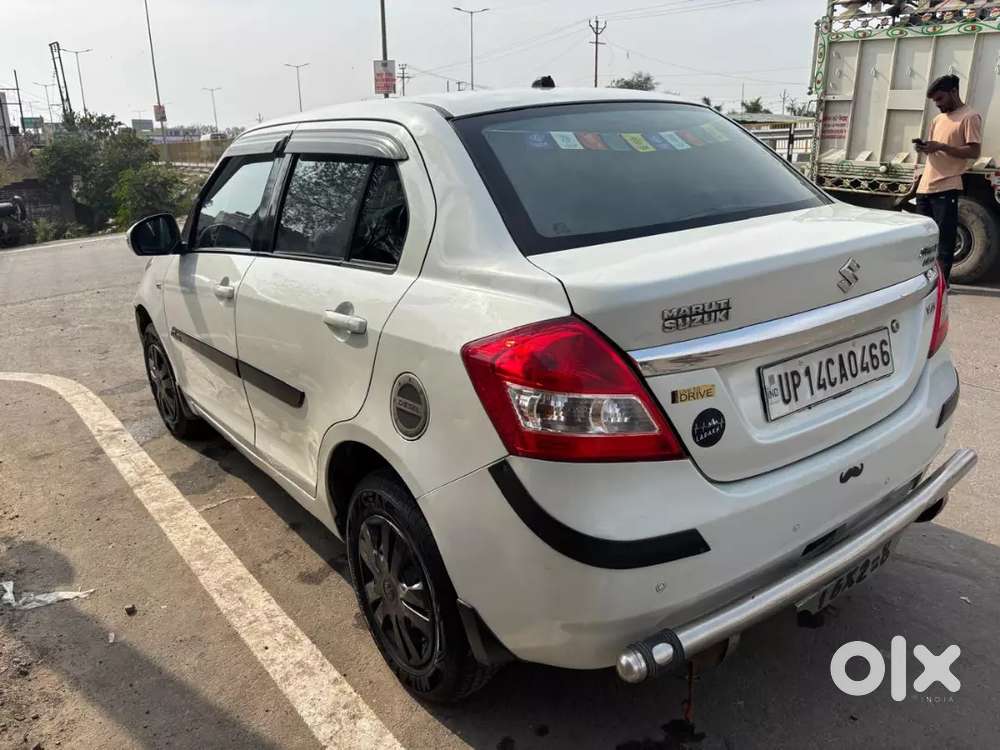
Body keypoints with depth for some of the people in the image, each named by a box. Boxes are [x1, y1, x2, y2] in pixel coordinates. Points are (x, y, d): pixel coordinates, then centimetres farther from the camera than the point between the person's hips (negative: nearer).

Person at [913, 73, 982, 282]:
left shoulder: (970, 117, -4)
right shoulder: (938, 119, 21)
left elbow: (974, 151, -12)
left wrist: (940, 146, -18)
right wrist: (925, 147, 3)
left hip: (946, 188, -8)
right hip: (925, 187, 8)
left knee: (944, 238, -5)